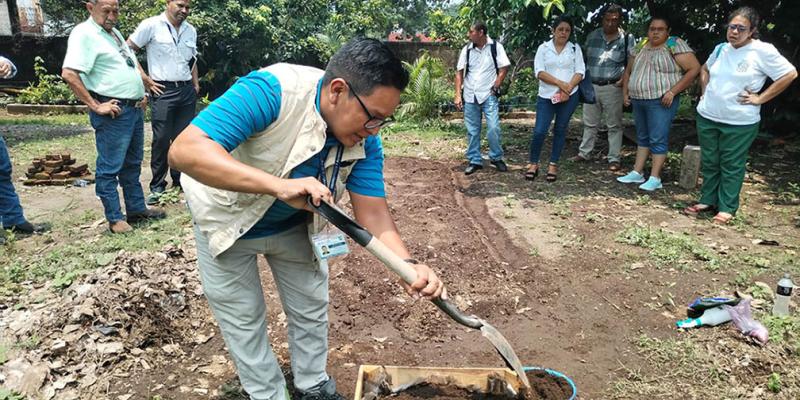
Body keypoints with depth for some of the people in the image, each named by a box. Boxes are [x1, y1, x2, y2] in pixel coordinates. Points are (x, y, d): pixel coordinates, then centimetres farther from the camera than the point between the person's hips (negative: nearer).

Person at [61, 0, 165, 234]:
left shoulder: (114, 33, 15)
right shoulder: (84, 33, -12)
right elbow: (69, 74, -22)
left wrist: (141, 92, 15)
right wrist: (95, 106, -20)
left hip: (135, 109, 9)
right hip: (114, 112, -9)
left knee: (132, 164, 16)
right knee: (110, 168, 0)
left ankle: (137, 209, 26)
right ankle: (114, 219, 9)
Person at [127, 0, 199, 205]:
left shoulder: (191, 30, 12)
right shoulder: (151, 25, -5)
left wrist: (195, 84, 13)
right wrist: (145, 79, -7)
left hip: (187, 90, 5)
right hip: (163, 91, -5)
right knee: (161, 139, -4)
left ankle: (180, 181, 19)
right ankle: (157, 187, 6)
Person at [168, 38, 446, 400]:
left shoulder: (365, 141, -20)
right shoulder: (272, 91, -38)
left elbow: (372, 211, -19)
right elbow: (185, 150, -44)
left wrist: (408, 265, -38)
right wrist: (279, 185, -54)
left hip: (294, 225, 4)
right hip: (226, 220, -4)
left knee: (311, 309, 13)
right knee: (244, 321, 8)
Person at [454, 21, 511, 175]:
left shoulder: (495, 47, -4)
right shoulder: (467, 49, 3)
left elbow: (504, 68, -3)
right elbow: (459, 72, 5)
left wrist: (495, 88, -9)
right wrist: (458, 95, -3)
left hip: (489, 96, -3)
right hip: (470, 96, 3)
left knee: (493, 129, -9)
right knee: (472, 131, 7)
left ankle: (496, 158, 12)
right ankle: (474, 161, 17)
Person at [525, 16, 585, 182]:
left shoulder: (575, 48, 8)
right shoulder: (543, 48, 4)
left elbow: (580, 72, 1)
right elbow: (539, 72, -6)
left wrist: (568, 88, -15)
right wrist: (560, 83, -15)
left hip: (569, 96, 1)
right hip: (547, 96, -1)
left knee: (560, 130, 7)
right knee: (540, 131, -7)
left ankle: (553, 165, 16)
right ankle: (533, 163, 9)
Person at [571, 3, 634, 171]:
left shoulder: (627, 39, -2)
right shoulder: (592, 36, 5)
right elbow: (584, 58, 15)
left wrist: (623, 80, -15)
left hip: (612, 88, -3)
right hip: (591, 86, 3)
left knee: (614, 125, 2)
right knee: (590, 123, 13)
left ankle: (614, 159, 7)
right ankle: (584, 153, 24)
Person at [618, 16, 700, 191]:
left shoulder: (674, 45, -6)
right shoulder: (640, 47, 12)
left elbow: (694, 68, -12)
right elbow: (628, 71, 23)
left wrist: (673, 91, -17)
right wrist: (625, 92, 10)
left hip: (661, 102, -7)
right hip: (638, 101, 7)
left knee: (657, 139, -5)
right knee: (642, 137, 13)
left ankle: (655, 178, -1)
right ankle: (637, 173, 20)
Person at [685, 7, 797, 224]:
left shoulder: (763, 51, -9)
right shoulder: (721, 48, 7)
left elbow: (790, 74, -9)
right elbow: (705, 69, 26)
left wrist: (760, 98, -10)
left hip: (739, 122, -5)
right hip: (707, 116, 5)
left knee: (731, 166, 3)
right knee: (709, 162, 13)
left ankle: (727, 208, 13)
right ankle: (707, 200, 25)